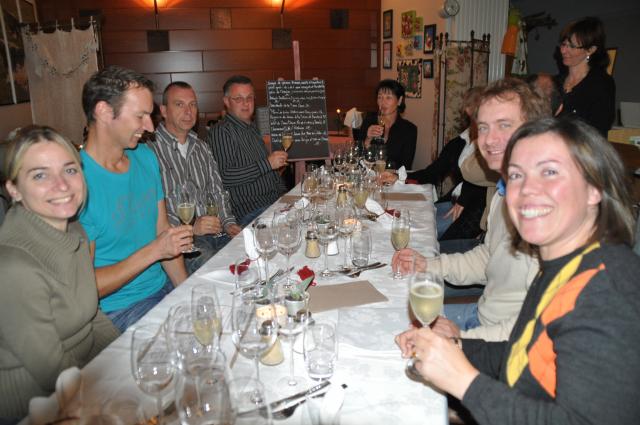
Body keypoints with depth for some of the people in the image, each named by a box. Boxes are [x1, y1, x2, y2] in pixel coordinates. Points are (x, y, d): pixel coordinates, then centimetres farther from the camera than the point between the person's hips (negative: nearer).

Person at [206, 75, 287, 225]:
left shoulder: (253, 128, 20)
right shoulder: (220, 132, -8)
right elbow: (223, 177, -21)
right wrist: (267, 164, -20)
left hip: (276, 201, 8)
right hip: (250, 212, -8)